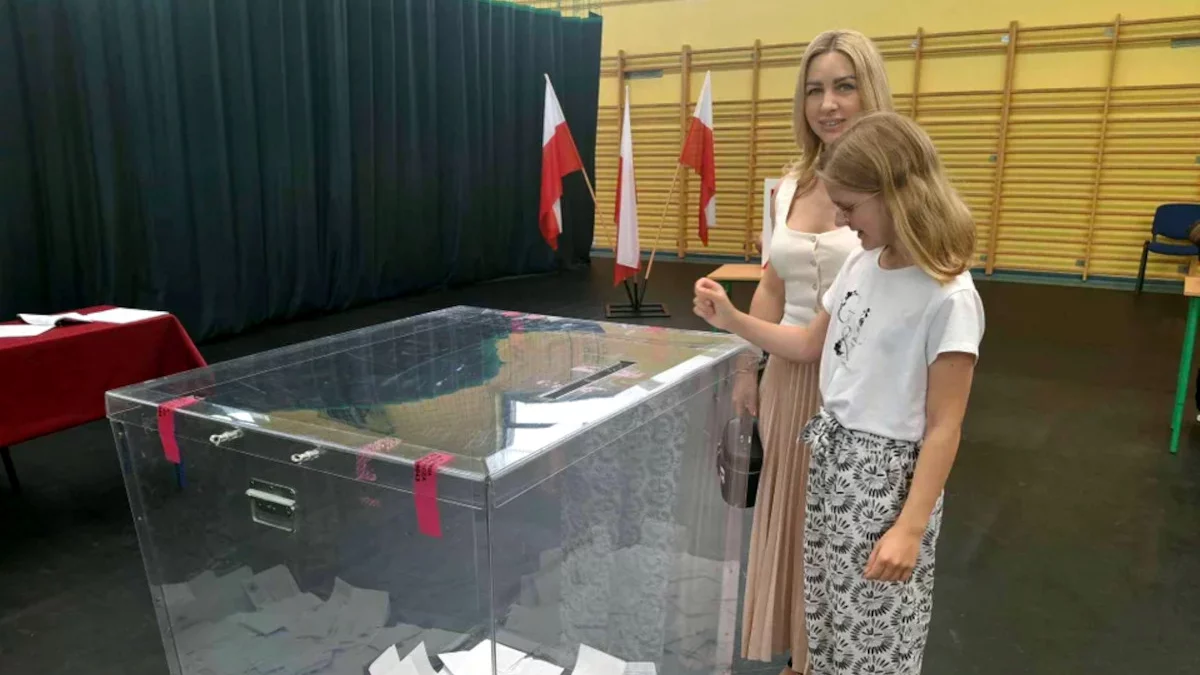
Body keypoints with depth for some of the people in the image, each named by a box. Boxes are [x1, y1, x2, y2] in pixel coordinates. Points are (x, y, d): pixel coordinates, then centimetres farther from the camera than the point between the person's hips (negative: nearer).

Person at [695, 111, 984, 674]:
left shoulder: (947, 298, -21)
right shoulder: (860, 265, 1)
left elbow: (944, 427, -18)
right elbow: (812, 344, 15)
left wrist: (911, 529, -19)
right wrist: (731, 320, 6)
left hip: (886, 472, -7)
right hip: (831, 451, 7)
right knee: (827, 612, 20)